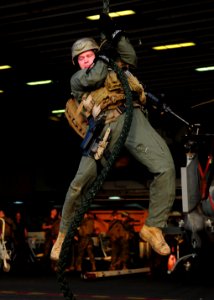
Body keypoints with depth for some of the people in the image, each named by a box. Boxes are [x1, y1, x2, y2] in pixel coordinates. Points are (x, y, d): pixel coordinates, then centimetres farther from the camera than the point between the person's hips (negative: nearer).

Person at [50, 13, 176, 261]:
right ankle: (64, 233, 15)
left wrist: (114, 33, 9)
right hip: (103, 130, -1)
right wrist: (105, 54, 14)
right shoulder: (77, 79, 24)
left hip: (130, 118, 1)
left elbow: (131, 59, 13)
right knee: (80, 184, -7)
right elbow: (94, 77, 2)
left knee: (165, 167, -21)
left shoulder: (110, 67, 32)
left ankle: (153, 227, -11)